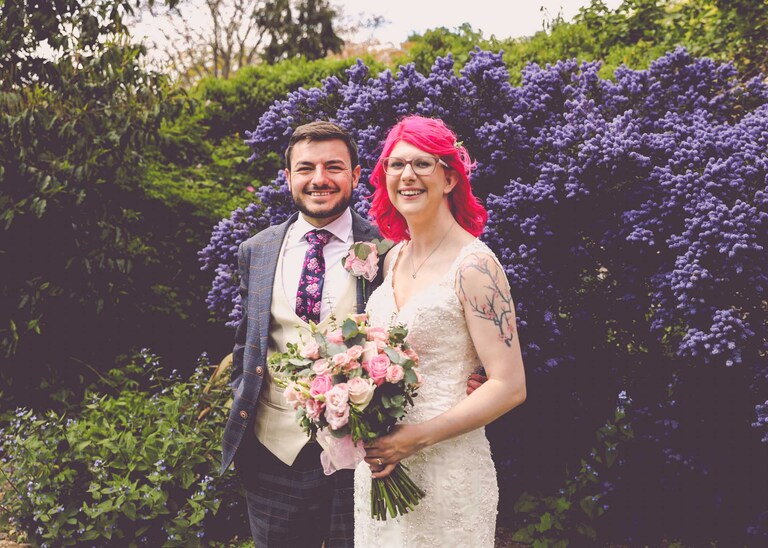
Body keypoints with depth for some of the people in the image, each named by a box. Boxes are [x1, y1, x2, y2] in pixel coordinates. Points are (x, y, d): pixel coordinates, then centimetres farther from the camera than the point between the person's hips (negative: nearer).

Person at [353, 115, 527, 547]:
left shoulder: (473, 265, -14)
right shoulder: (394, 258, 8)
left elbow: (509, 387, -16)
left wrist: (415, 438, -19)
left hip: (447, 468, -6)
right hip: (378, 461, 7)